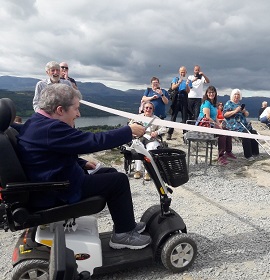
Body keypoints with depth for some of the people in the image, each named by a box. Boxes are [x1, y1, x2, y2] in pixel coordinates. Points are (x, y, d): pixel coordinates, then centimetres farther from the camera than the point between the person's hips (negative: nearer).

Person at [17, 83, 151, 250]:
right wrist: (129, 131, -16)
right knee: (119, 180, -8)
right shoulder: (50, 128, -26)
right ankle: (124, 234, 7)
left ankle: (125, 224, 23)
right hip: (56, 194, -10)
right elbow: (94, 141, -26)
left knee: (111, 173, 14)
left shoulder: (38, 123, 8)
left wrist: (83, 164, 8)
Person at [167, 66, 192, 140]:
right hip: (176, 99, -1)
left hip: (184, 99, 1)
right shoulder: (176, 79, 11)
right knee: (173, 116, -3)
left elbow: (188, 91, 0)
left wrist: (187, 85, -16)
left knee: (185, 117, 2)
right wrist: (179, 83, -18)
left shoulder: (188, 81, 11)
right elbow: (173, 87, -4)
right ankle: (169, 133, -4)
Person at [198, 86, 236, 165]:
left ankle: (228, 152, 17)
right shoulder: (206, 103, -12)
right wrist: (217, 125, -13)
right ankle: (221, 157, -22)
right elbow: (207, 117, -20)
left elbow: (215, 117, 18)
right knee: (222, 133, -27)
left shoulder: (213, 104, 17)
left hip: (212, 125, 10)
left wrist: (219, 125, 1)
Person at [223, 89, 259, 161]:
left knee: (254, 133, -11)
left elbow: (247, 115, 22)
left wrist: (244, 111, -1)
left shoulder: (240, 104, 23)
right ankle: (248, 156, -19)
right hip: (234, 125, -7)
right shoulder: (229, 103, 3)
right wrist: (235, 111, -18)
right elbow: (224, 114, -9)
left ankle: (254, 152, 2)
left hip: (244, 124, 7)